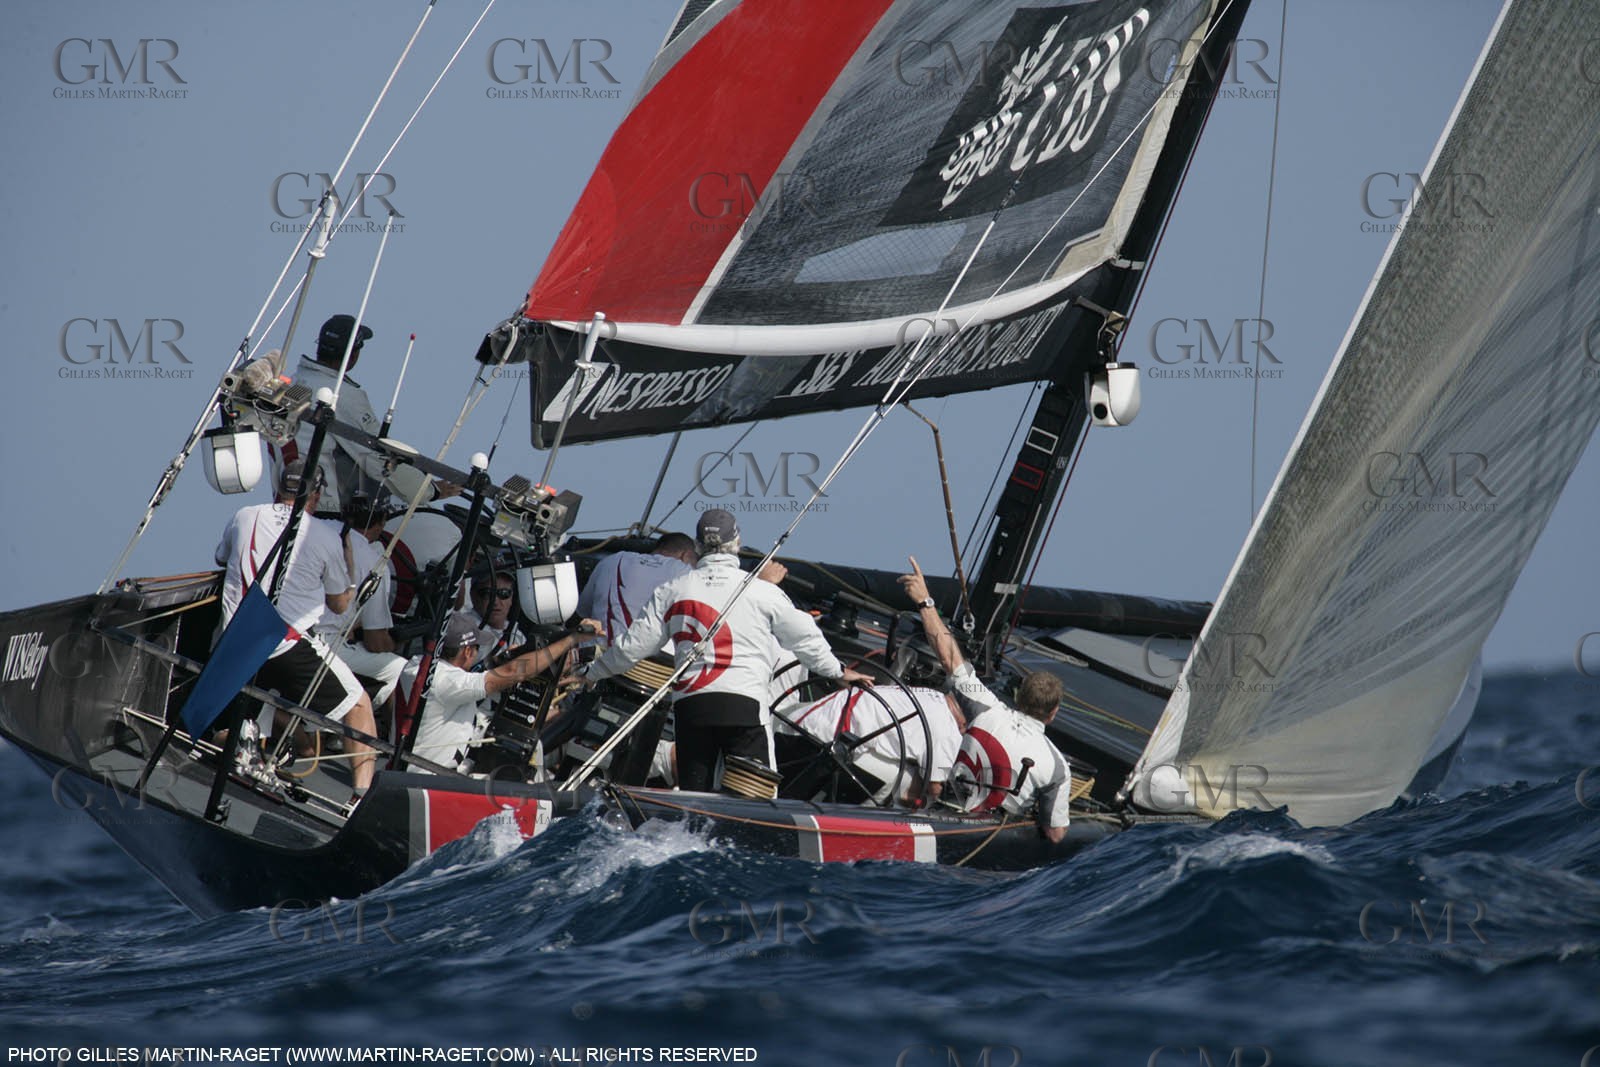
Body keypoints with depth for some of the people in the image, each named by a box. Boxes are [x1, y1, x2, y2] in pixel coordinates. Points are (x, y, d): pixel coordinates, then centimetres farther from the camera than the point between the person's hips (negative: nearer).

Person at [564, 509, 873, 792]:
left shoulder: (671, 591, 9)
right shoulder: (763, 591, 4)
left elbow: (634, 645, 12)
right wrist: (838, 671, 30)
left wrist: (589, 672, 27)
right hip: (745, 704, -3)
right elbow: (804, 638, 13)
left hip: (689, 704, 3)